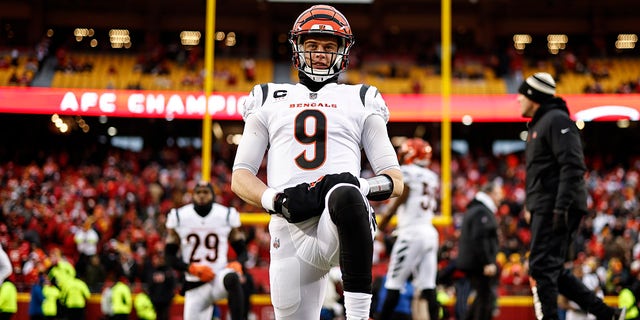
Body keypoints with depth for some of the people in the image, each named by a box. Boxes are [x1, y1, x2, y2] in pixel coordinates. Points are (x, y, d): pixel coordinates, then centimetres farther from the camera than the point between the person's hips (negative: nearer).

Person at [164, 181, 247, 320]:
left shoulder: (227, 215, 1)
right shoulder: (179, 217, 2)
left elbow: (242, 251, 7)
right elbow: (169, 255, 4)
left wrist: (238, 265, -16)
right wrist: (191, 268, -13)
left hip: (220, 276, -2)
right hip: (195, 286, 2)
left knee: (232, 278, -36)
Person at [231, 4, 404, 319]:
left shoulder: (361, 101, 21)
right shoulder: (269, 100, 23)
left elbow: (395, 180, 12)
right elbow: (240, 177, 16)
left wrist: (356, 188, -11)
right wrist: (276, 200, -6)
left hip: (342, 224, -2)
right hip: (290, 230, 2)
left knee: (344, 197, -37)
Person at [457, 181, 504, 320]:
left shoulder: (473, 210, 20)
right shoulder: (482, 212, -14)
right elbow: (480, 239, -22)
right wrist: (488, 263, -24)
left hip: (470, 262, 10)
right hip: (480, 263, -10)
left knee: (482, 296, 16)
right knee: (487, 297, -8)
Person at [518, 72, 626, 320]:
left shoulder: (556, 120, -9)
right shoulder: (539, 124, 23)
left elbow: (573, 166, -19)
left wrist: (561, 206, -25)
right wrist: (532, 207, 21)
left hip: (554, 208, -10)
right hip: (545, 208, 10)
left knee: (541, 268, -11)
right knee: (553, 270, 11)